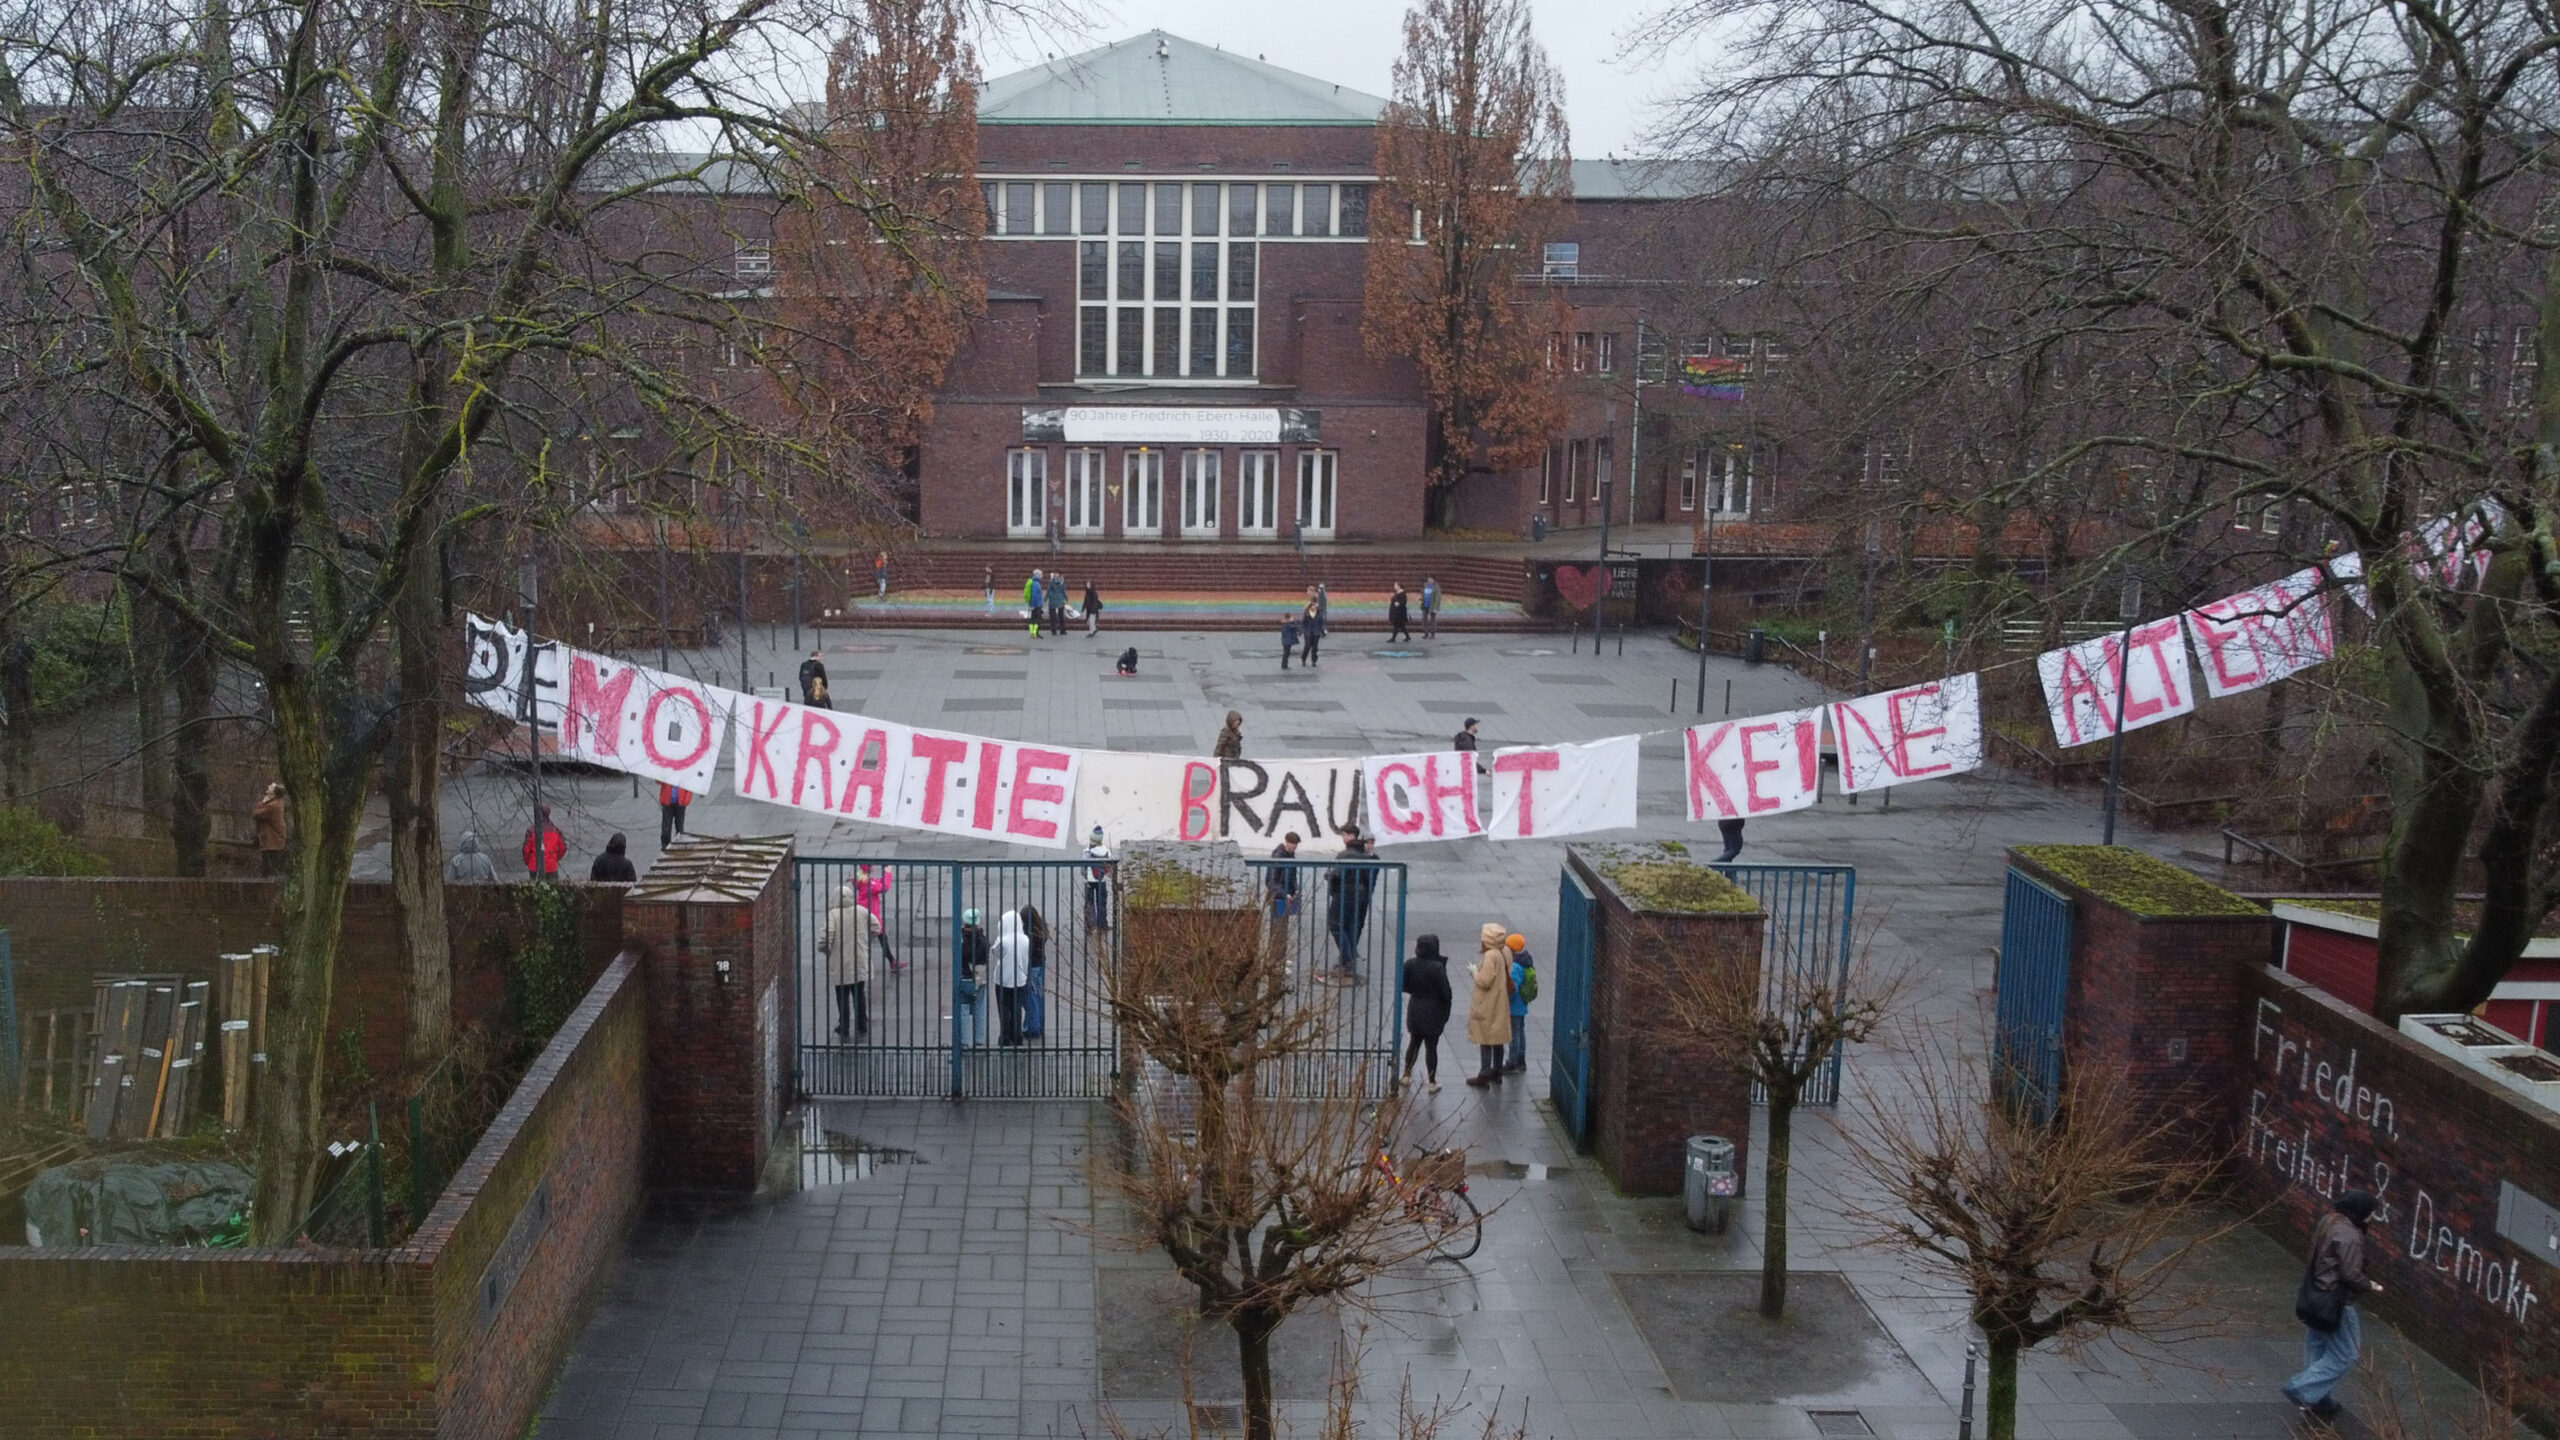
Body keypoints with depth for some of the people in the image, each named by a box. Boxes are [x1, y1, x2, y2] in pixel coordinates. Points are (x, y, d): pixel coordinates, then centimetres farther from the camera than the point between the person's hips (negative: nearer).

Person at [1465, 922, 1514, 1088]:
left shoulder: (1490, 956, -24)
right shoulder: (1505, 952, 2)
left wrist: (1475, 972, -7)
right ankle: (1496, 1072, 27)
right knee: (1498, 1039, 17)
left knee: (1486, 1040, -1)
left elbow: (1484, 981, -25)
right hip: (1501, 1004, 9)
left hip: (1487, 1005, -9)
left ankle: (1484, 1076, 3)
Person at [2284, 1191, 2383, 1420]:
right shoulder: (2350, 1236, -23)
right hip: (2335, 1303, -10)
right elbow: (2351, 1274, -23)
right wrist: (2369, 1286, -5)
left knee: (2317, 1352, 19)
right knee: (2344, 1356, 2)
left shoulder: (2326, 1222, 6)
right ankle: (2303, 1390, -1)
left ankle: (2316, 1402, 28)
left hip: (2314, 1297, 10)